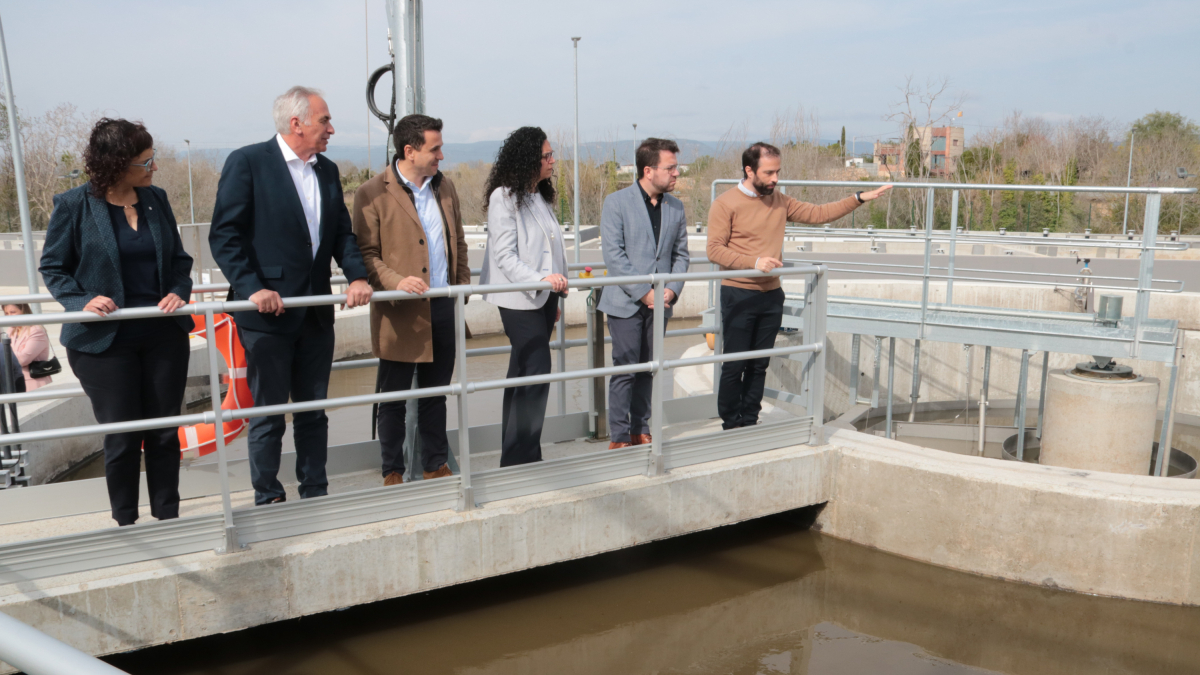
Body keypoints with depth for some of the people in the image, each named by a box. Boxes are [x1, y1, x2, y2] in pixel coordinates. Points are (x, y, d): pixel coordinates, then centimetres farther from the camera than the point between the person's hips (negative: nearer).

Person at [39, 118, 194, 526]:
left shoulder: (156, 199, 6)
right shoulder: (73, 206, -6)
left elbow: (179, 259, 12)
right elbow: (53, 268, 0)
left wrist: (179, 292, -8)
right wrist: (82, 301, -18)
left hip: (164, 335, 4)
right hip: (105, 340, -3)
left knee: (165, 433, 10)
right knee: (122, 438, 4)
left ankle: (168, 519, 24)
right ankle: (125, 524, 21)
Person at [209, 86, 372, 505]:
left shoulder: (327, 171, 13)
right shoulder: (247, 163, -7)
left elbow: (343, 232, 13)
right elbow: (224, 236, -10)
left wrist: (357, 276, -4)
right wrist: (251, 288, -21)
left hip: (316, 313, 6)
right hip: (268, 313, -6)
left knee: (314, 410, 13)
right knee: (269, 414, 4)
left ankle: (315, 494, 25)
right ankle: (267, 499, 17)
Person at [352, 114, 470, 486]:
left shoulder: (445, 187, 11)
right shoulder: (372, 194, -8)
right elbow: (365, 253, -9)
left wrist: (463, 287, 11)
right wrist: (396, 282, -23)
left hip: (443, 307, 5)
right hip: (400, 314, -5)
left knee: (435, 395, 15)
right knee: (393, 398, 7)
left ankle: (436, 466, 28)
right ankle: (392, 472, 21)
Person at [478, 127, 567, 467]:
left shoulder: (539, 195, 16)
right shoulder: (504, 197, -10)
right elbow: (504, 256, -15)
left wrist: (555, 297, 21)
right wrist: (540, 279, -28)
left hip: (544, 297, 8)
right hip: (519, 299, -8)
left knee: (523, 376, 10)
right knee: (536, 373, -12)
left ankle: (514, 456, 17)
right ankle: (523, 456, -4)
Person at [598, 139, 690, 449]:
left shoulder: (676, 207, 9)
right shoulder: (616, 202, -6)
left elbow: (681, 254, 13)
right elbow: (613, 255, -11)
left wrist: (672, 289, -4)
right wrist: (643, 293, -15)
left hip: (659, 303, 5)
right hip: (626, 303, -4)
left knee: (647, 370, 11)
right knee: (625, 369, -2)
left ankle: (641, 431, 23)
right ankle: (619, 437, 8)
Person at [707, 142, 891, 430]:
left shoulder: (779, 201, 11)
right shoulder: (725, 204, -7)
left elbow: (818, 214, 13)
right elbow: (715, 250, -12)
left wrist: (859, 198, 7)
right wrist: (754, 262, -22)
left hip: (772, 295, 6)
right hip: (739, 295, -6)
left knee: (760, 364, 10)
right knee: (734, 365, -2)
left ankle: (750, 422, 21)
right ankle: (730, 426, 10)